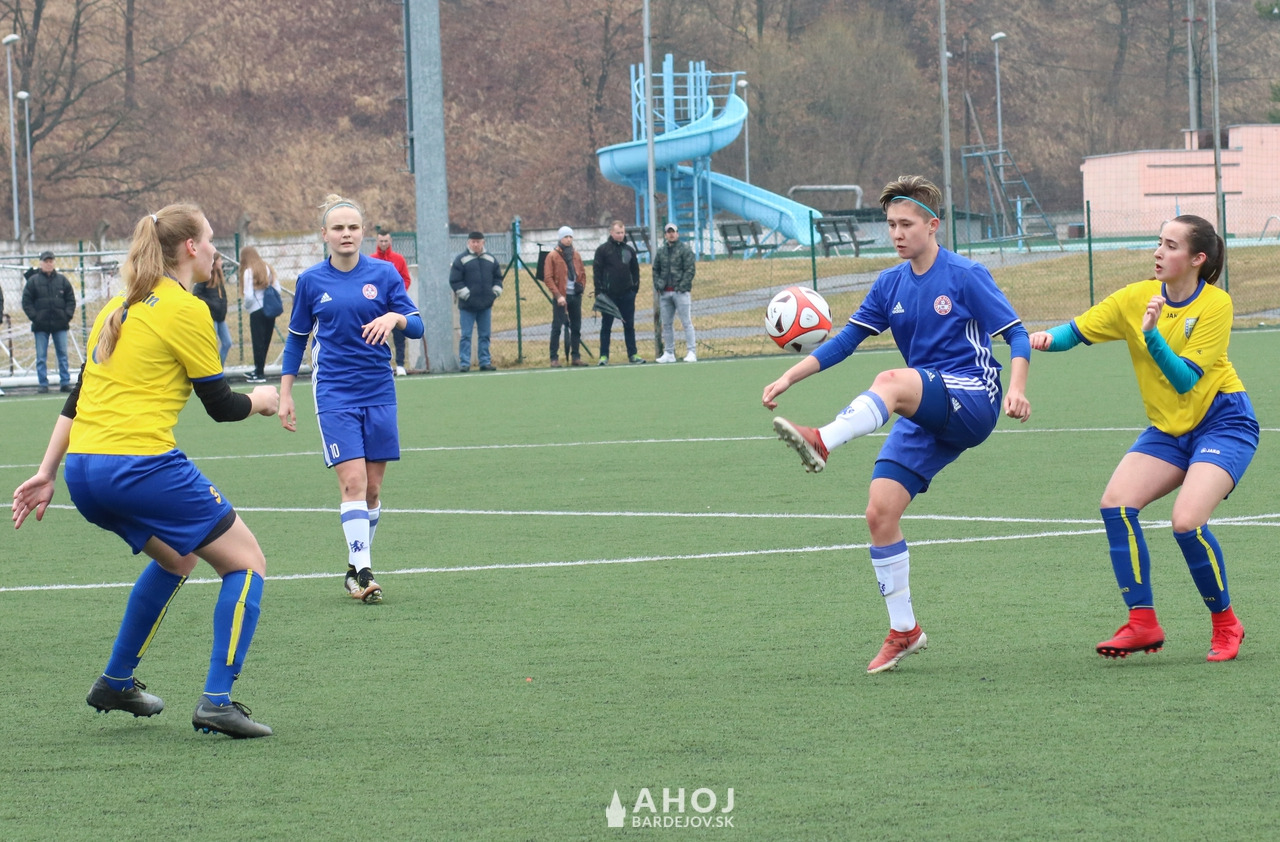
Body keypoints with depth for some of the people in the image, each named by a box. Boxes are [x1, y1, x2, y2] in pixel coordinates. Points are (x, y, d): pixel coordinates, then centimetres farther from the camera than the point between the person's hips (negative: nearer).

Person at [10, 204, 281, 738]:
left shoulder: (119, 308, 17)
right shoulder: (187, 312, -7)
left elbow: (78, 396, 18)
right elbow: (221, 406, -3)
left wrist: (47, 473, 20)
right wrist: (260, 400, 18)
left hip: (84, 469, 8)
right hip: (141, 466, -8)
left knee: (177, 558, 31)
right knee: (246, 563, 3)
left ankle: (115, 683, 34)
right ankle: (217, 703, -8)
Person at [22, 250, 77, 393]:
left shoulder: (62, 280, 7)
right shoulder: (33, 281, 1)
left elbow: (71, 299, 11)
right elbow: (26, 301, 1)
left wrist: (68, 316, -2)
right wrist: (34, 317, -9)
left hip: (60, 324, 1)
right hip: (41, 326, -1)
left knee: (63, 354, 3)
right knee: (41, 357, 0)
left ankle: (65, 382, 8)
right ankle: (43, 384, 4)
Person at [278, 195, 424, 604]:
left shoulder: (384, 274, 1)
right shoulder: (311, 281, 1)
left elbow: (417, 327, 1)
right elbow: (296, 339, 11)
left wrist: (394, 317, -21)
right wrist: (285, 394, 9)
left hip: (379, 392, 2)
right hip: (334, 394, -2)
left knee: (372, 487, 5)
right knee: (352, 481, -14)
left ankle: (356, 569, 18)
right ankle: (363, 572, -17)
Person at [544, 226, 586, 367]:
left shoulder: (576, 255, 13)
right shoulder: (553, 256, -2)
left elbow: (582, 273, 21)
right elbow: (548, 278, -7)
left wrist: (581, 286, 5)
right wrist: (558, 295, -14)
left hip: (575, 296, 5)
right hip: (561, 297, -5)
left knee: (576, 328, 7)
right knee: (556, 327, -6)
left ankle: (575, 357, 13)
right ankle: (554, 358, -4)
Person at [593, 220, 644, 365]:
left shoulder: (629, 250, 10)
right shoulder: (603, 250, -2)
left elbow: (635, 270, 17)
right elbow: (596, 271, -3)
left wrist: (635, 287, 7)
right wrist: (599, 291, -10)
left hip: (627, 294, 3)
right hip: (609, 295, -3)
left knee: (629, 325, 6)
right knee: (606, 326, 2)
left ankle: (632, 354, 11)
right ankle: (604, 356, 5)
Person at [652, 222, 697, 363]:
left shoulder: (685, 249, 0)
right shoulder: (661, 251, 14)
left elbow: (690, 269, -6)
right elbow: (656, 270, 18)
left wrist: (682, 286, -13)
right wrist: (658, 285, 3)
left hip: (680, 292, -5)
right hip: (665, 292, 5)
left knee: (686, 322, -8)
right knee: (667, 324, 7)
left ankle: (691, 352, -10)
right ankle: (669, 353, 12)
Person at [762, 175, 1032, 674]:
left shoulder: (965, 276, -4)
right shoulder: (890, 285, 12)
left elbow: (1017, 336, -5)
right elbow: (846, 339, 13)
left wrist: (1016, 388, -22)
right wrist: (790, 377, 0)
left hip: (972, 403, -6)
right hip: (925, 415, 6)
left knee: (892, 381, -35)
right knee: (880, 511, -6)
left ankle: (822, 444, -55)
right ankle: (903, 631, 3)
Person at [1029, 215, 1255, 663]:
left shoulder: (1215, 305, -15)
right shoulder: (1137, 297, -2)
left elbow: (1184, 379, -21)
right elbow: (1077, 330, -1)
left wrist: (1152, 335, -34)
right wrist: (1048, 337, -23)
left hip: (1224, 422, -6)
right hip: (1169, 428, 6)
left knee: (1186, 522, -24)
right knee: (1116, 503, -15)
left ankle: (1225, 625, -2)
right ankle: (1143, 623, -7)